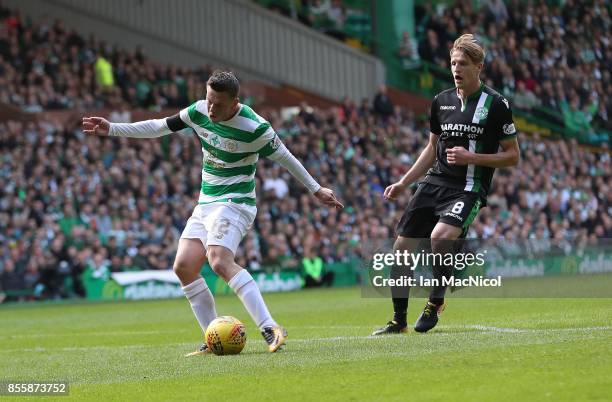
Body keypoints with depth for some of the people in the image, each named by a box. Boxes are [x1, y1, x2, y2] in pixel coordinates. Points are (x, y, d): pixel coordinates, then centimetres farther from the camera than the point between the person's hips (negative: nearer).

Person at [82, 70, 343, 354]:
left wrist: (316, 189, 5)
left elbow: (284, 157, -4)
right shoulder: (199, 111, -1)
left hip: (235, 201, -7)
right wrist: (112, 129, 12)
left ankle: (270, 329, -32)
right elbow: (160, 127, 12)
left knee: (220, 262, -29)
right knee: (183, 266, -5)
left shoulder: (254, 128, -17)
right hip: (206, 203, 7)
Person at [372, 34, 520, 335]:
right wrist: (404, 183, 15)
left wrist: (472, 157, -16)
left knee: (441, 235, -32)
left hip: (468, 188, -6)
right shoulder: (442, 101, 9)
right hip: (434, 182, 6)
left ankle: (436, 301, -9)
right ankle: (398, 321, 17)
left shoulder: (496, 104, -7)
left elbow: (512, 156, -4)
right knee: (402, 247, 1)